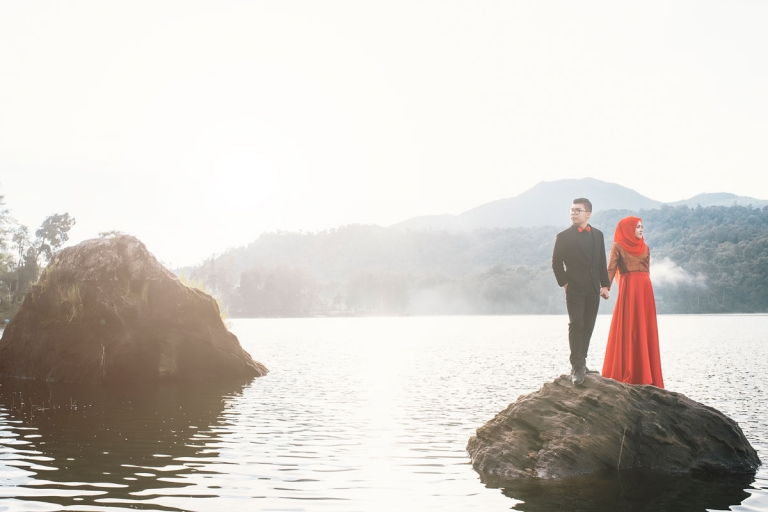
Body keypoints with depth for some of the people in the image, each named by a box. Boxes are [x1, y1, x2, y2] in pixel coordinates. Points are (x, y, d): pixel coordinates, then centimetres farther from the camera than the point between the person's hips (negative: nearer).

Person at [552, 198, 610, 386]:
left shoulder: (597, 235, 11)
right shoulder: (564, 236, -1)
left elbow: (602, 263, 13)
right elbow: (556, 263, -1)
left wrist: (604, 285, 7)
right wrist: (564, 284, -7)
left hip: (593, 290, 4)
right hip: (574, 290, -4)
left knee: (588, 328, 6)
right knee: (576, 325, -11)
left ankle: (581, 364, 15)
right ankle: (577, 368, -13)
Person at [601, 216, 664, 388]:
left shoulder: (645, 248, 16)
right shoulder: (618, 247, -1)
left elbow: (647, 270, 17)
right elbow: (611, 269, -10)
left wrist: (645, 287, 8)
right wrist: (605, 287, -23)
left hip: (645, 290, 5)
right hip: (628, 289, -5)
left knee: (645, 331, 3)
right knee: (628, 330, -5)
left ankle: (644, 374, 7)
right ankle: (627, 374, -2)